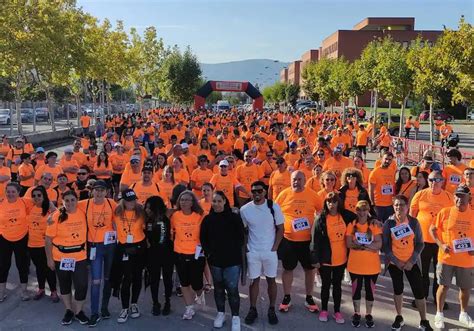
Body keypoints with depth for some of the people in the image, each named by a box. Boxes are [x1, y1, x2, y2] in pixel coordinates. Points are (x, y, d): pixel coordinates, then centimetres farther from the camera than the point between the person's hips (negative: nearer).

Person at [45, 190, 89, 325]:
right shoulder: (56, 216, -13)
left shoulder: (83, 213, -6)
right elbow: (48, 239, -8)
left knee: (82, 285, -1)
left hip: (80, 257, 1)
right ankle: (69, 310, 33)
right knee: (64, 285, 14)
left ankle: (78, 311, 21)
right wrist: (49, 258, -7)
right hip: (61, 257, -1)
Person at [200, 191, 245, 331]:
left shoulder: (234, 217, -5)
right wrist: (208, 252, 0)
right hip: (215, 260, 3)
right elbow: (203, 238, 9)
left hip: (232, 260, -3)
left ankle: (235, 316, 11)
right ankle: (220, 313, 31)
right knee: (218, 288, 14)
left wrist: (236, 252, -5)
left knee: (232, 289, -3)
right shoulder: (207, 219, 2)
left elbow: (240, 237, -1)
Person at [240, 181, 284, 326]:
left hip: (270, 251, -1)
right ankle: (253, 309, 23)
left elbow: (280, 229, -2)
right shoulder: (245, 209, -4)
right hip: (252, 252, 1)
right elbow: (242, 230, 5)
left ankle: (271, 310, 23)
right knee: (254, 280, 9)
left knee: (271, 280, 10)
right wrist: (245, 248, -1)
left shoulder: (274, 207, -8)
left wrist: (274, 247, -8)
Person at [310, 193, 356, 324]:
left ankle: (337, 312, 27)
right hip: (325, 259, -2)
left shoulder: (345, 216, -3)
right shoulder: (321, 219, -12)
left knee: (337, 285, 15)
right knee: (326, 285, 12)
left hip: (341, 259, 3)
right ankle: (324, 310, 29)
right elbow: (315, 240, -11)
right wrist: (315, 259, -13)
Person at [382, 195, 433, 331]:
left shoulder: (414, 222, -6)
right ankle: (399, 317, 29)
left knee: (419, 291, -1)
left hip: (412, 263, 0)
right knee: (398, 289, 13)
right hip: (394, 263, 0)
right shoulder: (389, 223, -8)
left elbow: (420, 244, -3)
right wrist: (396, 261, -11)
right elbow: (385, 245, -6)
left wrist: (412, 261, -11)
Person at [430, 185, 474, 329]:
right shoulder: (445, 212, -7)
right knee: (444, 286, 7)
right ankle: (439, 314, 22)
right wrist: (441, 244, -12)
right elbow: (432, 229, 0)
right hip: (446, 257, -2)